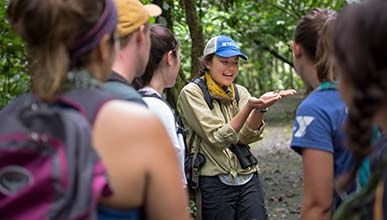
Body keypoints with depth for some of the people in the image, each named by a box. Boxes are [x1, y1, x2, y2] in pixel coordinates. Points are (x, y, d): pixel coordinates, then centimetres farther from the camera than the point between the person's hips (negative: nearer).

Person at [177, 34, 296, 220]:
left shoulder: (240, 92, 9)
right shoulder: (192, 93, -6)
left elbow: (247, 136, -5)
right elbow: (218, 138, -16)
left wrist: (261, 109, -23)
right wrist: (249, 106, -25)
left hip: (248, 180, 4)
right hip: (215, 183, -4)